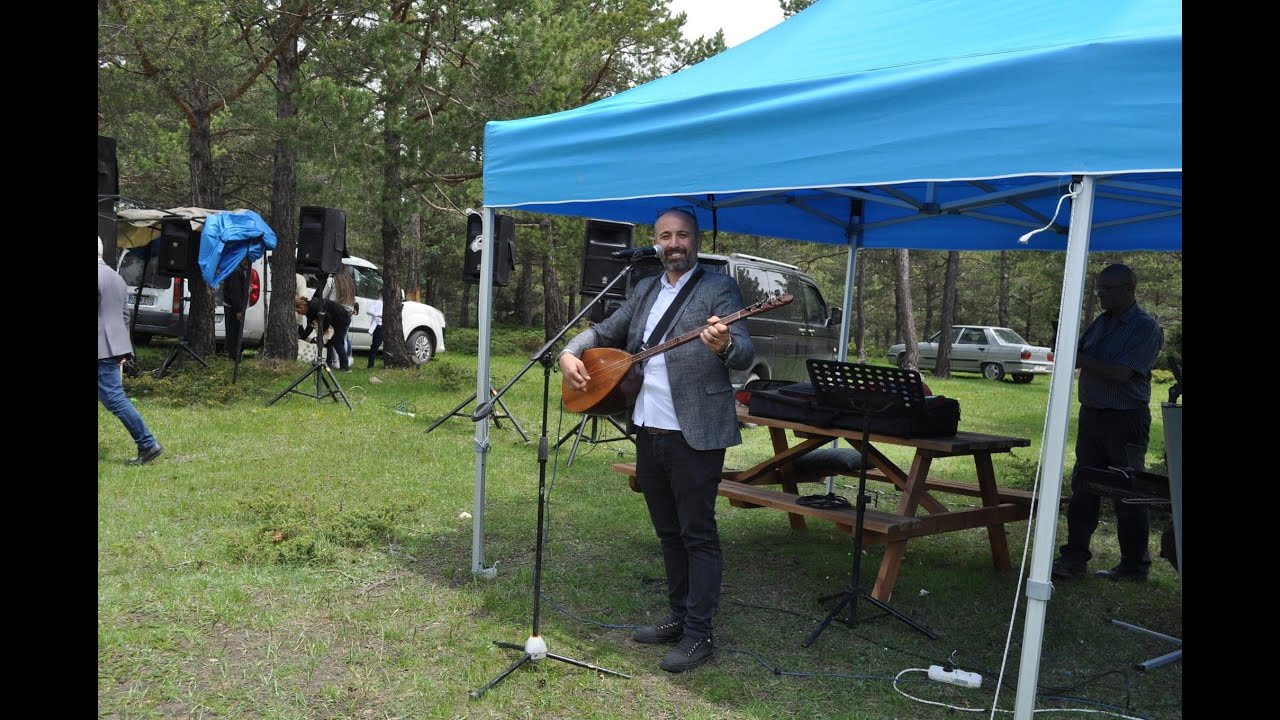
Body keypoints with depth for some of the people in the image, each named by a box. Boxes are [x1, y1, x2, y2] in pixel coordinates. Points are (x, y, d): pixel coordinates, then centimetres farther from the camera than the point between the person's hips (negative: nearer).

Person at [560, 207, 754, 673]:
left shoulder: (718, 288, -5)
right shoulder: (645, 290, 14)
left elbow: (745, 356, -16)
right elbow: (606, 332, 20)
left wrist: (724, 344, -39)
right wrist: (571, 352, 0)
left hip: (694, 435, -7)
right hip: (648, 432, 7)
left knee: (697, 534, 0)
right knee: (668, 532, 16)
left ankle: (699, 635, 8)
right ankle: (679, 617, 29)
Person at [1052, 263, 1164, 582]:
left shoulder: (1146, 327, -11)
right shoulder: (1101, 322, 11)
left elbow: (1122, 373, -21)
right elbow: (1078, 357, 13)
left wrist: (1080, 358, -20)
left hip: (1126, 420, -7)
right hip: (1092, 414, 7)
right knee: (1083, 489, 7)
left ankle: (1134, 565, 13)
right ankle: (1074, 557, 12)